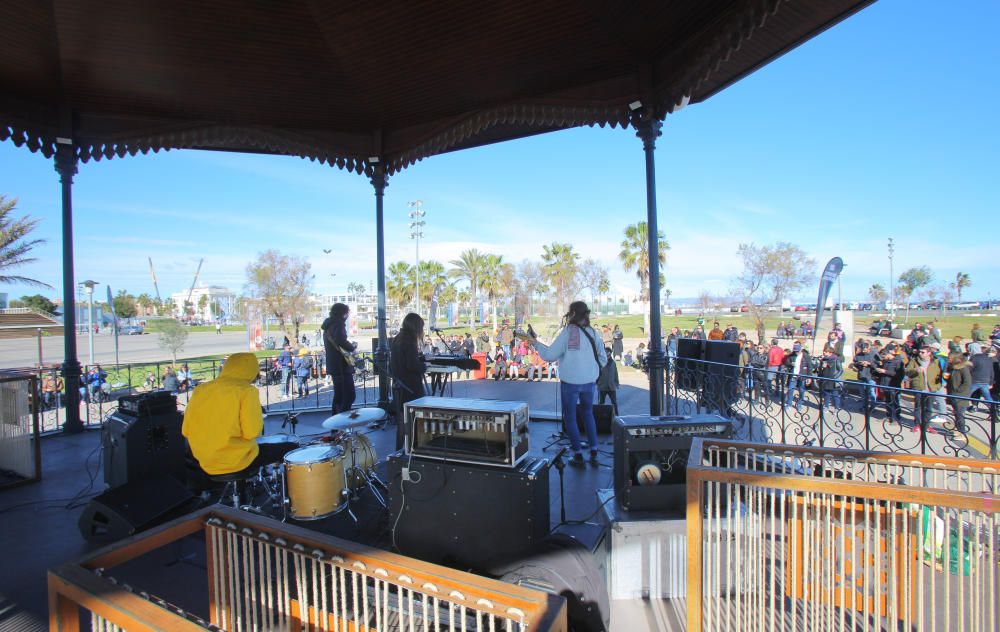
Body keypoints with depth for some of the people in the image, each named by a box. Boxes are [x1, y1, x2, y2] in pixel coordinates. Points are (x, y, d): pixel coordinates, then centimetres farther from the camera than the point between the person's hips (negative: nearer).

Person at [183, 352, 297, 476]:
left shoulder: (200, 390, 3)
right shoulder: (246, 390, -14)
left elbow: (186, 431, 4)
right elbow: (252, 432, -19)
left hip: (205, 461, 7)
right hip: (237, 460, -6)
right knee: (291, 449, 9)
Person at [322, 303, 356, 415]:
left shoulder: (328, 325, 19)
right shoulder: (338, 324, -11)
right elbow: (341, 341, -29)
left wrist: (348, 346, 18)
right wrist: (352, 347, -13)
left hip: (333, 365, 10)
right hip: (342, 366, -10)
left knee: (339, 395, 16)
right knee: (349, 396, -11)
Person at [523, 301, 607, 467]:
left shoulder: (567, 332, -12)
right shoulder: (593, 333, -1)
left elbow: (549, 355, -11)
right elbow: (603, 359, 4)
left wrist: (536, 344, 4)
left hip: (570, 382, -4)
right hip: (589, 382, 4)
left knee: (570, 417, 12)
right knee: (588, 414, 23)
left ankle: (578, 456, 14)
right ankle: (594, 453, 23)